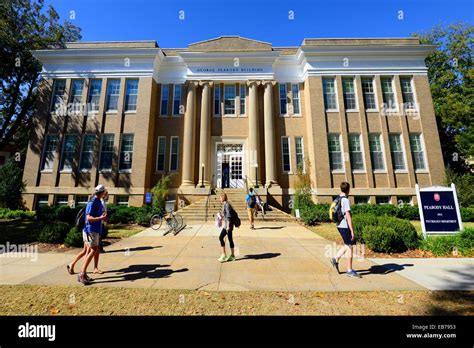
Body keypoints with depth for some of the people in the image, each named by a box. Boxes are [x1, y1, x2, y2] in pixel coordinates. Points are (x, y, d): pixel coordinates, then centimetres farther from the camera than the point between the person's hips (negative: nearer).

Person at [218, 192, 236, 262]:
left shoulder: (226, 204, -15)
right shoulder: (225, 204, 13)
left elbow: (229, 216, -21)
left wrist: (228, 226, -22)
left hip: (228, 224, -10)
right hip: (227, 224, 10)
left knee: (221, 237, -7)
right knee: (230, 239, 12)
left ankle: (224, 255, 2)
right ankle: (232, 255, 20)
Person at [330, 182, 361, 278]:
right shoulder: (346, 200, -17)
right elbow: (348, 217, -20)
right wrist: (352, 231, -18)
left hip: (340, 225, 8)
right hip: (345, 226, -8)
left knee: (347, 245, 20)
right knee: (350, 247, 2)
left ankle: (336, 259, 20)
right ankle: (350, 270, 12)